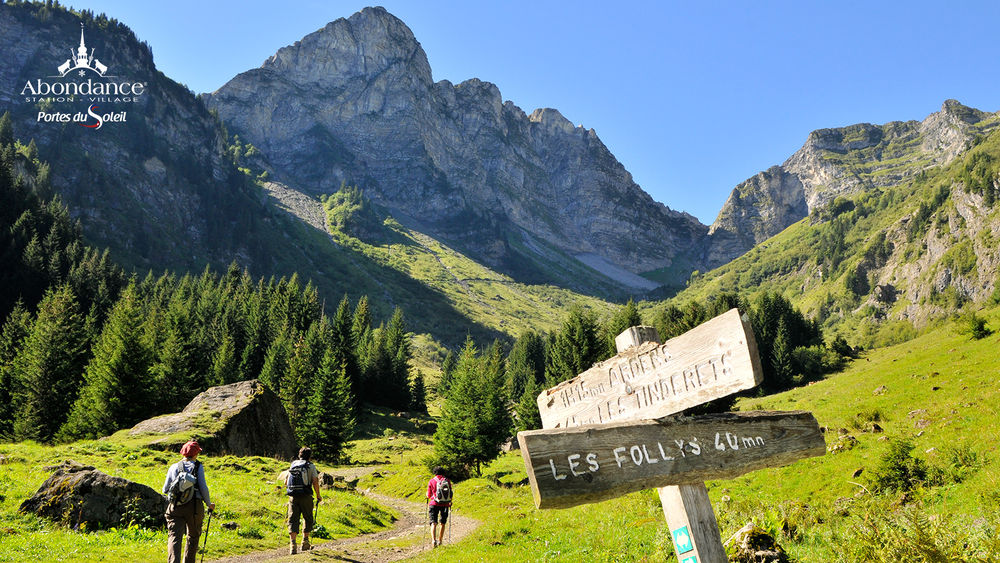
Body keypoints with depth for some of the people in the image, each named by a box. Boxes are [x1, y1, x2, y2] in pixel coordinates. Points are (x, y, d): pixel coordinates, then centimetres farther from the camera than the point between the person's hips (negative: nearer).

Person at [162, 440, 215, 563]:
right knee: (193, 537, 18)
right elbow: (203, 487, -5)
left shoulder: (174, 467, 10)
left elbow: (165, 490, 11)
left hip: (176, 506, 1)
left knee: (174, 538, -8)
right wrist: (209, 504, 9)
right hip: (195, 506, -1)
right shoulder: (198, 467, 2)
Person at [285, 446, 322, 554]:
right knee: (308, 519, 15)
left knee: (293, 520, 0)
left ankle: (293, 544, -13)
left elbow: (285, 482, 17)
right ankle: (305, 542, 17)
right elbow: (315, 482, -8)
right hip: (306, 497, -3)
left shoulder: (293, 465, 14)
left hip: (293, 497, 3)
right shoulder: (311, 466, 2)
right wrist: (318, 495, 3)